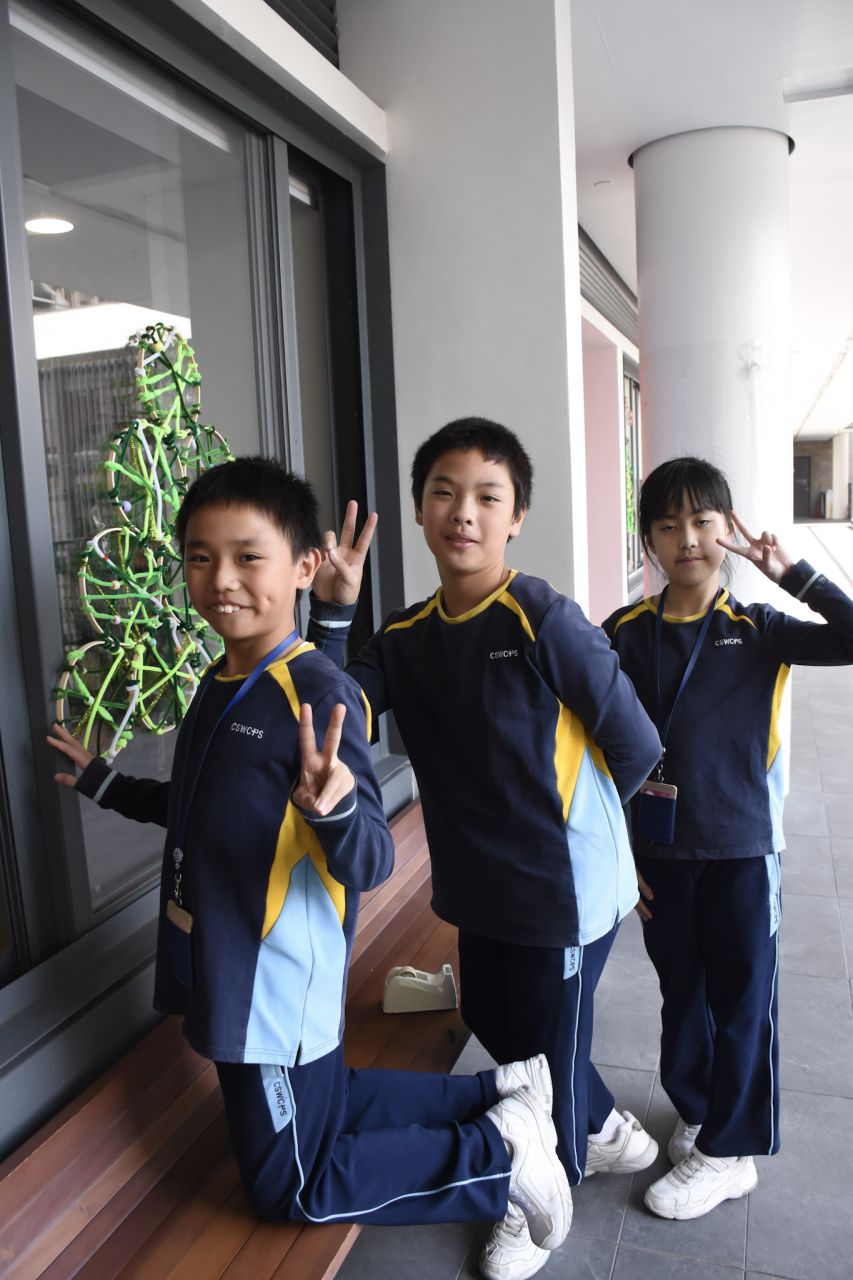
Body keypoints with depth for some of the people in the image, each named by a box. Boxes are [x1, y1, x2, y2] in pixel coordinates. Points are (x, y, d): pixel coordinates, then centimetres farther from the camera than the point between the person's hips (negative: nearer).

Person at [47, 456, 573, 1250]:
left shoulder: (316, 693, -23)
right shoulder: (215, 685, 3)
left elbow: (369, 864, -25)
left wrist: (333, 807, -46)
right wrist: (104, 783, 23)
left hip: (282, 987, -9)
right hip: (226, 973, 9)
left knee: (291, 1188, 8)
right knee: (319, 1116, 23)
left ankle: (500, 1154, 18)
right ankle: (497, 1095, 34)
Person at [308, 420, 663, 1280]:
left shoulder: (543, 620, -21)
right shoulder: (405, 637, -2)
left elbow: (636, 747, -15)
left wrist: (565, 819, -2)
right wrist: (331, 610, -20)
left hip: (564, 886, -6)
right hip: (479, 885, 7)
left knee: (548, 1042, 15)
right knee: (495, 1024, 24)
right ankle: (604, 1130, 53)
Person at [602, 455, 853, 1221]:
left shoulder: (757, 631, -5)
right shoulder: (625, 634, -2)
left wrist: (791, 573, -17)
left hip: (741, 848, -1)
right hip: (658, 851, 2)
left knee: (741, 1000, 10)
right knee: (682, 993, 18)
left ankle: (727, 1152, 28)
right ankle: (698, 1109, 41)